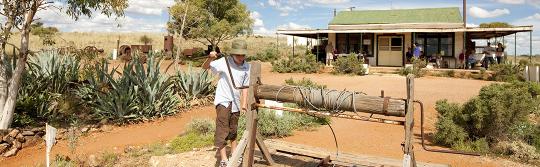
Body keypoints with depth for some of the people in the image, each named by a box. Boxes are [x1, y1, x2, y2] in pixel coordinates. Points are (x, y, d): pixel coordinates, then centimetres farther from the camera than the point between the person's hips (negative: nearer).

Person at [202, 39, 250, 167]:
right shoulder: (224, 62, -12)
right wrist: (210, 59, -30)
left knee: (233, 130, 20)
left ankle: (235, 155, 37)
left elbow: (245, 86, 5)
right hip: (223, 100, -4)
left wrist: (244, 102, 1)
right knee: (222, 130, -9)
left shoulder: (247, 67, -1)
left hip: (236, 102, 4)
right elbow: (205, 67, -10)